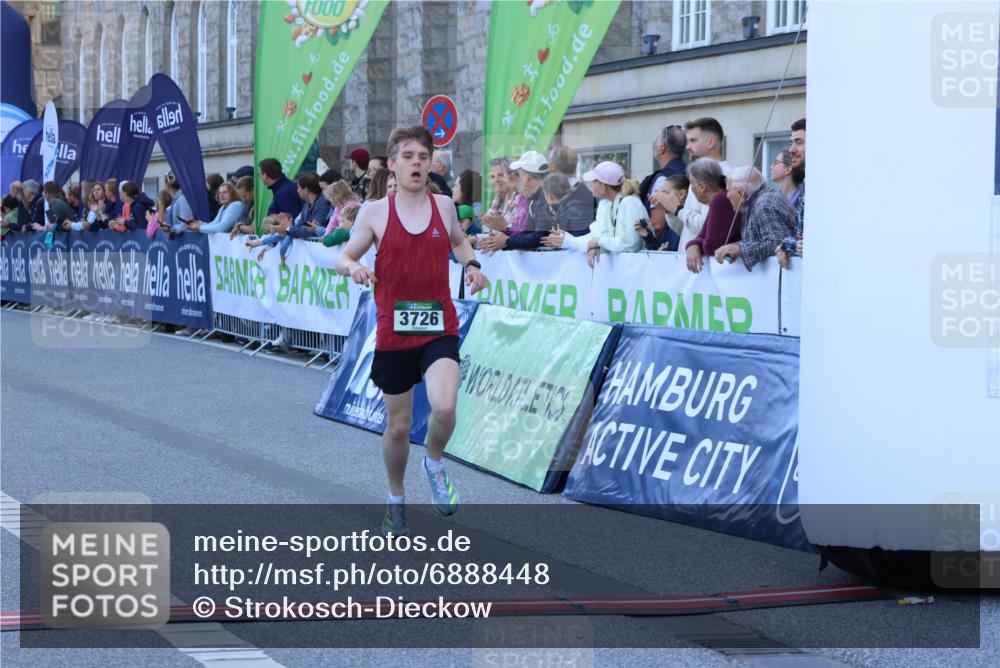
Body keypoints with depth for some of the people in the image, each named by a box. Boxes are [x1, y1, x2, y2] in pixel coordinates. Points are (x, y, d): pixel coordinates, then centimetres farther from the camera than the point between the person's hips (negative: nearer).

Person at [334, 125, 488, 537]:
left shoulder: (444, 206, 4)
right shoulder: (376, 213, -3)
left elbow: (459, 242, 24)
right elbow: (343, 257, 4)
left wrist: (471, 264, 4)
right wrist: (353, 267, -19)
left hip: (439, 328, 1)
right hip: (393, 332, 0)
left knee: (444, 406, -24)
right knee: (398, 426, 8)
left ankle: (434, 463, 8)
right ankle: (396, 500, 32)